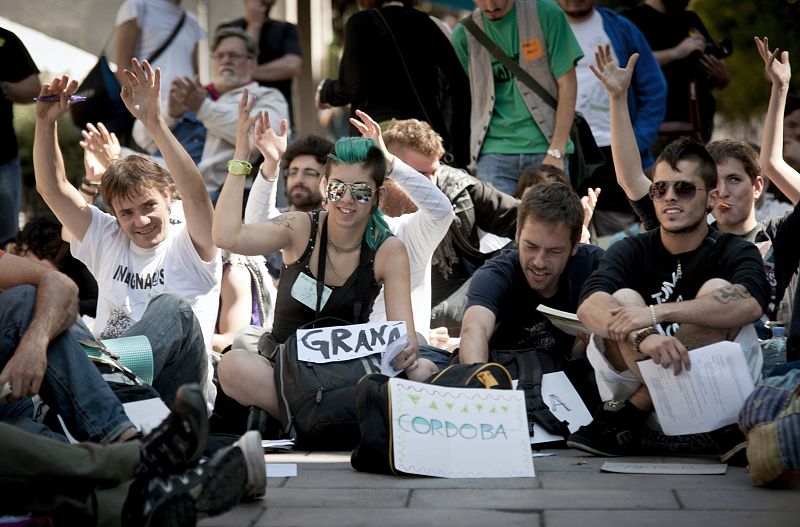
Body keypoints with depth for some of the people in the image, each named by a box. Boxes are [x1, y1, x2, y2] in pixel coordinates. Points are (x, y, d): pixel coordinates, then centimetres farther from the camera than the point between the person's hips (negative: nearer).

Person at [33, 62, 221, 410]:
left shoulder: (188, 247, 7)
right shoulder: (108, 241, 22)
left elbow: (194, 191, -13)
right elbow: (52, 187, 18)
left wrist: (154, 122, -22)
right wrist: (46, 122, 5)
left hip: (176, 397, -4)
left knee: (173, 307, -33)